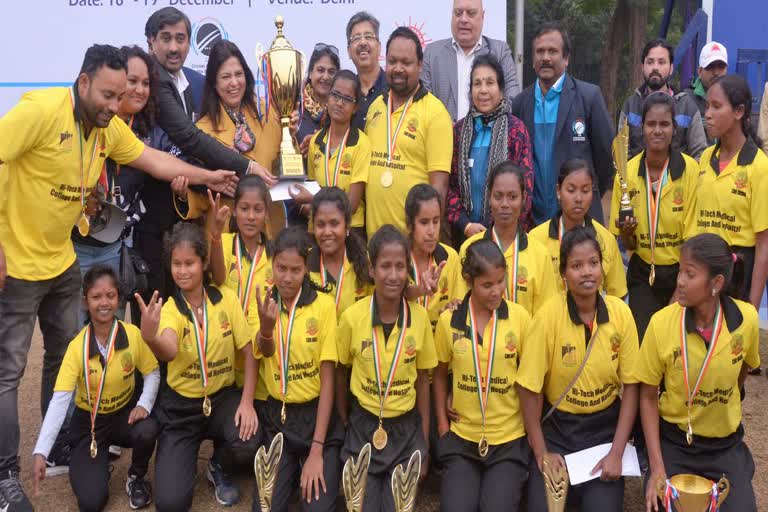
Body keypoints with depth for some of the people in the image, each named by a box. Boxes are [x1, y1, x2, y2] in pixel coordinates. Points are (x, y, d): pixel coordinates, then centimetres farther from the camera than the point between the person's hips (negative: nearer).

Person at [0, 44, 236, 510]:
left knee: (65, 359, 17)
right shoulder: (40, 110, -22)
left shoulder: (110, 127, 0)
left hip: (63, 261, 8)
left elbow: (154, 160, 6)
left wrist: (206, 177, -5)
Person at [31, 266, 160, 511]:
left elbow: (152, 373, -1)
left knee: (147, 431, -35)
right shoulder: (77, 347, -20)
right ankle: (99, 466, 21)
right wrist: (40, 452, -34)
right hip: (88, 422, -1)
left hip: (124, 413, 2)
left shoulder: (133, 334, -15)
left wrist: (144, 404, -22)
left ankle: (136, 477, 0)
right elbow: (59, 400, -25)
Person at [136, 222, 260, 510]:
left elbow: (249, 352, -3)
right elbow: (169, 352, -34)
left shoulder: (227, 299, -6)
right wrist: (150, 337, -58)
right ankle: (182, 460, 23)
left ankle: (218, 468, 7)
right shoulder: (169, 309, -12)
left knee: (249, 444, -31)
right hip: (180, 407, -1)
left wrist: (247, 401, -15)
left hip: (223, 397, 1)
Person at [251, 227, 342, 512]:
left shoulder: (324, 305, -8)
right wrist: (266, 326, -45)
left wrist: (316, 450, -14)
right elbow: (266, 352, -20)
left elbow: (328, 379, -8)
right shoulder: (264, 305, 0)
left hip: (316, 416, -2)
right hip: (275, 417, 2)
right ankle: (291, 473, 16)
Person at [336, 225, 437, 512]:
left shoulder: (420, 317, -9)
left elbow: (422, 381, 0)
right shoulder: (352, 317, -12)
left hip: (406, 430, 1)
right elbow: (341, 373, 4)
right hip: (362, 428, 0)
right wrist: (344, 423, 8)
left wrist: (424, 446, 3)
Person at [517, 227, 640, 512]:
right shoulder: (548, 317, -17)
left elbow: (631, 385, -3)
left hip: (605, 428, 2)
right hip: (556, 429, -1)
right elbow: (530, 389, -10)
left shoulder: (620, 313, -9)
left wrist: (616, 452, -7)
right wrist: (541, 452, -7)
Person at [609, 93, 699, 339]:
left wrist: (680, 291, -10)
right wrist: (627, 233, -19)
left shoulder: (690, 170, -12)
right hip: (643, 275, 2)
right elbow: (628, 245, 3)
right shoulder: (627, 172, -5)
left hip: (681, 272, -1)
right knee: (642, 341, -2)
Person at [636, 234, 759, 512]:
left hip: (726, 444, 1)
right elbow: (648, 396, -9)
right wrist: (657, 467, -14)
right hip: (673, 443, -1)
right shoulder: (661, 322, -18)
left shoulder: (746, 319, -15)